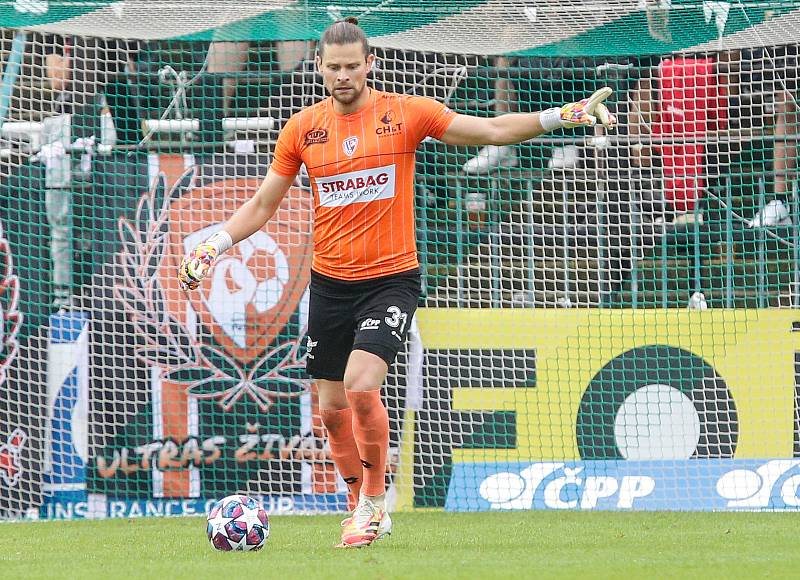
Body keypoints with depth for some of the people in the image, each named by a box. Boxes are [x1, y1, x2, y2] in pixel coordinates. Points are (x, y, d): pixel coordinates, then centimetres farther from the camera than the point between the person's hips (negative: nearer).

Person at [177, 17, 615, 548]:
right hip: (330, 281, 4)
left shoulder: (406, 113, -4)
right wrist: (214, 246, -1)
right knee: (333, 408, 7)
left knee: (361, 386, -22)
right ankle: (369, 511, 26)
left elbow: (492, 130, -3)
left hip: (392, 279, -4)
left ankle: (374, 498, -2)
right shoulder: (302, 129, 3)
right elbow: (263, 204, 11)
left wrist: (560, 117, -14)